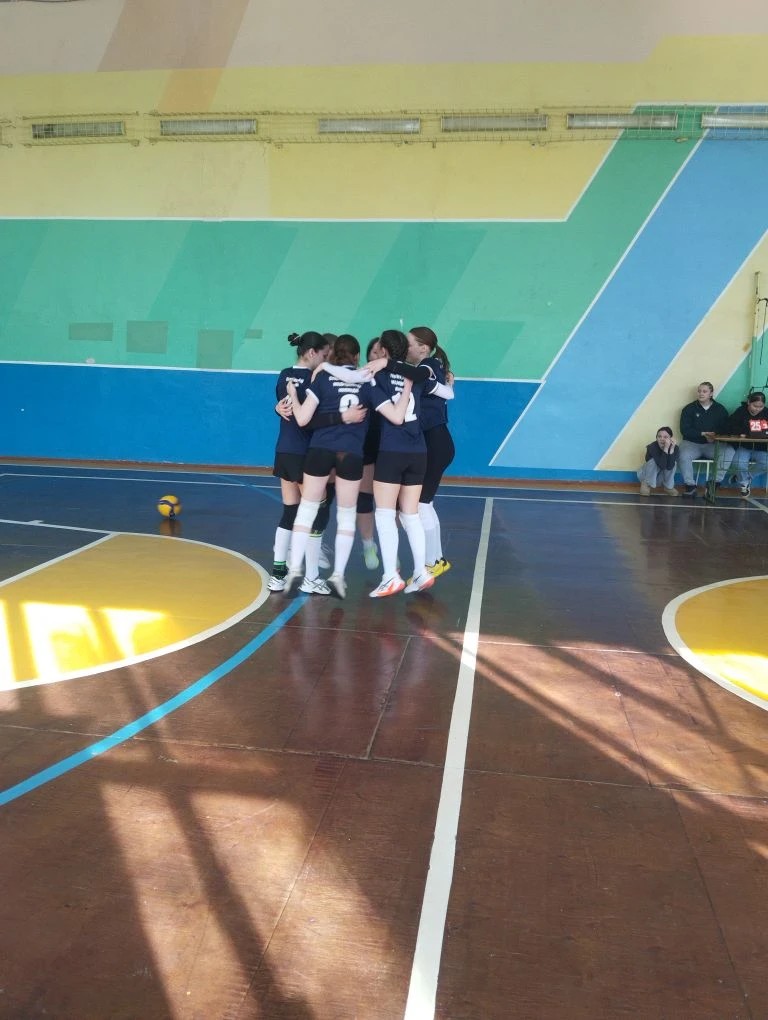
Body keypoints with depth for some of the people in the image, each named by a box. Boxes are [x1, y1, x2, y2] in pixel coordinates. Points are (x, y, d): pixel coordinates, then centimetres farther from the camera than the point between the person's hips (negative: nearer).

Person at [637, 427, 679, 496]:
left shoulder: (675, 448, -20)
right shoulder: (652, 447, -28)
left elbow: (669, 467, -35)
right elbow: (662, 466, -38)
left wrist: (672, 449, -42)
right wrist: (666, 448, -47)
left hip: (664, 476, 2)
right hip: (648, 475, -2)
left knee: (673, 463, -25)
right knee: (653, 461, -30)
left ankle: (668, 486, -11)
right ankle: (646, 484, -17)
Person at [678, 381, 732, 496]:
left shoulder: (720, 409, 7)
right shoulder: (689, 409, 2)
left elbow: (725, 429, 4)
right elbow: (684, 430, -5)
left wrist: (715, 435, -18)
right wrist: (703, 434, -16)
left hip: (712, 445, 2)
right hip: (691, 443, -2)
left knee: (729, 452, -27)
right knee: (683, 456, -34)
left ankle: (714, 482, -16)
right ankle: (690, 485, -18)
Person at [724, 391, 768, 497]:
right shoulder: (740, 412, -6)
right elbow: (729, 428, -16)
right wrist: (748, 431, -25)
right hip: (744, 447, -2)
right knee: (739, 463, -30)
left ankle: (741, 477, 1)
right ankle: (745, 483, 4)